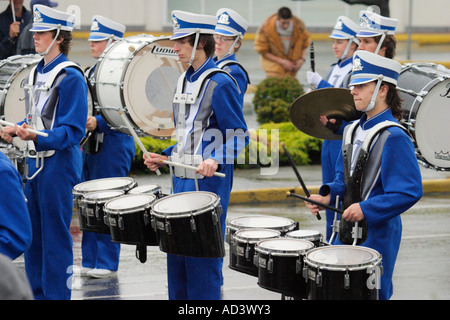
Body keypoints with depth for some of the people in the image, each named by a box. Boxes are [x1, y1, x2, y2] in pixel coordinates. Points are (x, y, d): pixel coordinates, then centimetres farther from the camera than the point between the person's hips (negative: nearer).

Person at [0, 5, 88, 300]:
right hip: (35, 163, 8)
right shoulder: (36, 74, 12)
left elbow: (72, 130, -17)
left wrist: (38, 138, -31)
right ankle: (37, 293, 23)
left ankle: (57, 294, 4)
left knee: (55, 237, -3)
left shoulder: (70, 76, -13)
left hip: (59, 165, -8)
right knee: (32, 235, 13)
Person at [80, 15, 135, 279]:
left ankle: (106, 263, 2)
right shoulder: (92, 72, 15)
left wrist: (98, 123, -26)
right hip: (90, 146, 8)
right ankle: (89, 260, 16)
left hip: (113, 146, -8)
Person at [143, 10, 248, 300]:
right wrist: (166, 157, 10)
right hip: (182, 180, 8)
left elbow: (239, 135, -14)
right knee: (177, 255, 11)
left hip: (208, 182, -8)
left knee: (203, 258, -4)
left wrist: (215, 160, -29)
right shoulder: (185, 81, 13)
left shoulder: (220, 83, -13)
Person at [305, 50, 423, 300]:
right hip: (347, 232, 8)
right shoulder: (352, 131, 10)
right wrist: (328, 196, 0)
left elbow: (409, 192, -21)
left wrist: (366, 209, -24)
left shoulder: (393, 137, -16)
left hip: (377, 234, -8)